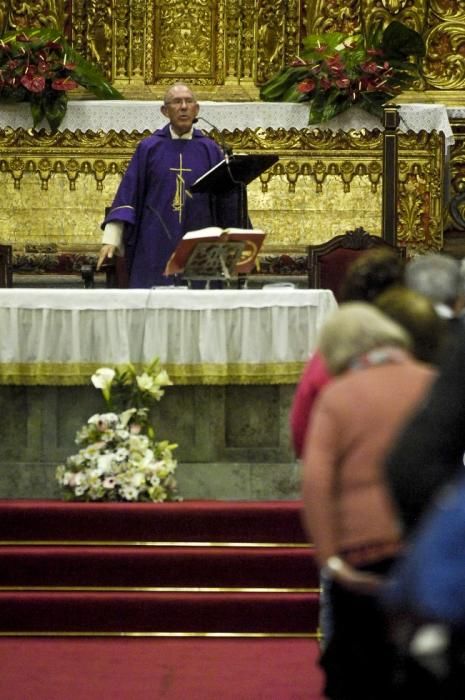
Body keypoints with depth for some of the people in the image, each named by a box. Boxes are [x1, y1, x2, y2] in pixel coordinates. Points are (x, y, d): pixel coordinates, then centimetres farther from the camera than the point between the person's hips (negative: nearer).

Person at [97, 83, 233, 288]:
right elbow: (127, 195, 3)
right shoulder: (149, 148, 5)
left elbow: (227, 201, 8)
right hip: (155, 249, -1)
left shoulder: (210, 151, 7)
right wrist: (111, 239, -6)